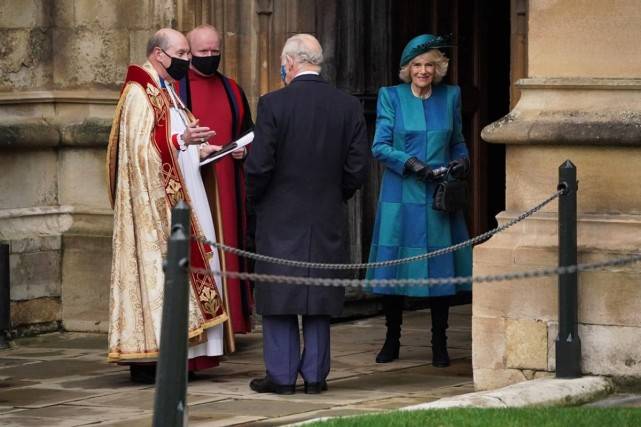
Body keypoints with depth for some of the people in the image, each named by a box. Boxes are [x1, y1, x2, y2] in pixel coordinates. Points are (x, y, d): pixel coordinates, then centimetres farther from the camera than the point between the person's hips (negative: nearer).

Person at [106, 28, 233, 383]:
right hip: (155, 200, -10)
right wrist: (181, 140, -28)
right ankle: (147, 361, -12)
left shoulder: (167, 91, 20)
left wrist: (202, 149, 12)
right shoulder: (140, 93, -10)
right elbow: (140, 147, -20)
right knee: (157, 269, -12)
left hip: (180, 198, 10)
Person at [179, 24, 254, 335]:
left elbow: (248, 132, 21)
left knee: (226, 246, 3)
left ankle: (227, 318, 6)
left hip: (225, 186, 4)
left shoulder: (232, 90, 15)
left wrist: (244, 149, 0)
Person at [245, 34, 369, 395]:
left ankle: (282, 375, 5)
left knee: (279, 297, 4)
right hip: (329, 219, 3)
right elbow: (358, 167, -1)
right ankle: (315, 375, 11)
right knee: (319, 297, 10)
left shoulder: (274, 104, -11)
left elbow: (259, 165, -13)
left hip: (281, 217, -3)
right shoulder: (349, 106, -1)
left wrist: (255, 199, 5)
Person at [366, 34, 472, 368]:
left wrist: (462, 160, -4)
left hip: (439, 200, 2)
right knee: (393, 267, 0)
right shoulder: (390, 97, 2)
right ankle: (392, 340, 13)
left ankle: (439, 344, 9)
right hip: (400, 197, -1)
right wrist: (409, 163, -17)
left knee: (440, 267, 1)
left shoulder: (450, 96, 9)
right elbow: (379, 146, -3)